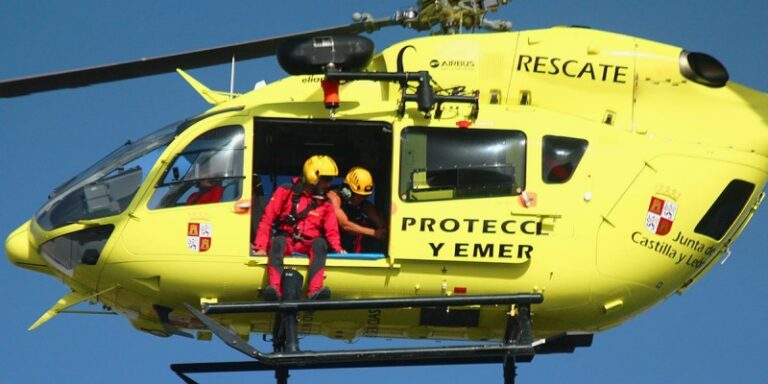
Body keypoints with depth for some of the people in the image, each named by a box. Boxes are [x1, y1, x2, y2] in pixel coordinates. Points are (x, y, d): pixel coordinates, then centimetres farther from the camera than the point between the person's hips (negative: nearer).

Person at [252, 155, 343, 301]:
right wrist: (261, 247, -11)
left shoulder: (325, 204, 14)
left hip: (307, 245, 2)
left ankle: (315, 291, -52)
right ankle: (275, 288, -58)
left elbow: (331, 232, 13)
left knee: (320, 243, -32)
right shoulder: (286, 192, 3)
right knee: (278, 241, -37)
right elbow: (267, 219, -1)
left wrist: (338, 250, -9)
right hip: (286, 240, -2)